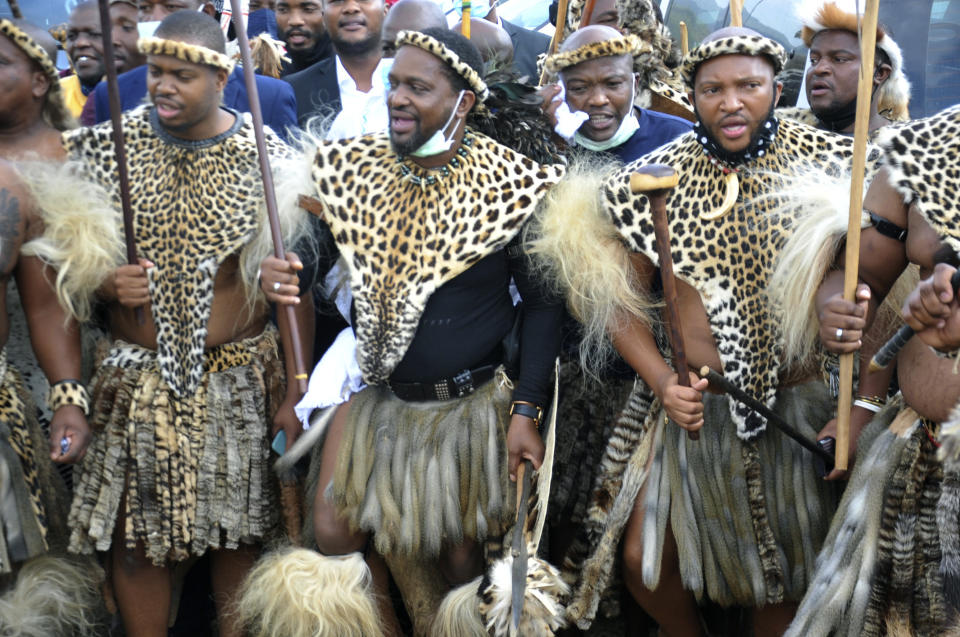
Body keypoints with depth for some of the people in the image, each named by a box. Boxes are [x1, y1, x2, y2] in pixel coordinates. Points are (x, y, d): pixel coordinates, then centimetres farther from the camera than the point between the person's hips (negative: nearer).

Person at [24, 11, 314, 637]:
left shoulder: (264, 156, -3)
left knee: (238, 532, 8)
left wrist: (292, 395, -3)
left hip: (240, 380, -1)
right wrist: (105, 283, -14)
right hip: (138, 379, 1)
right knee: (137, 537, 6)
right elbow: (69, 262, 9)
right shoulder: (108, 146, -1)